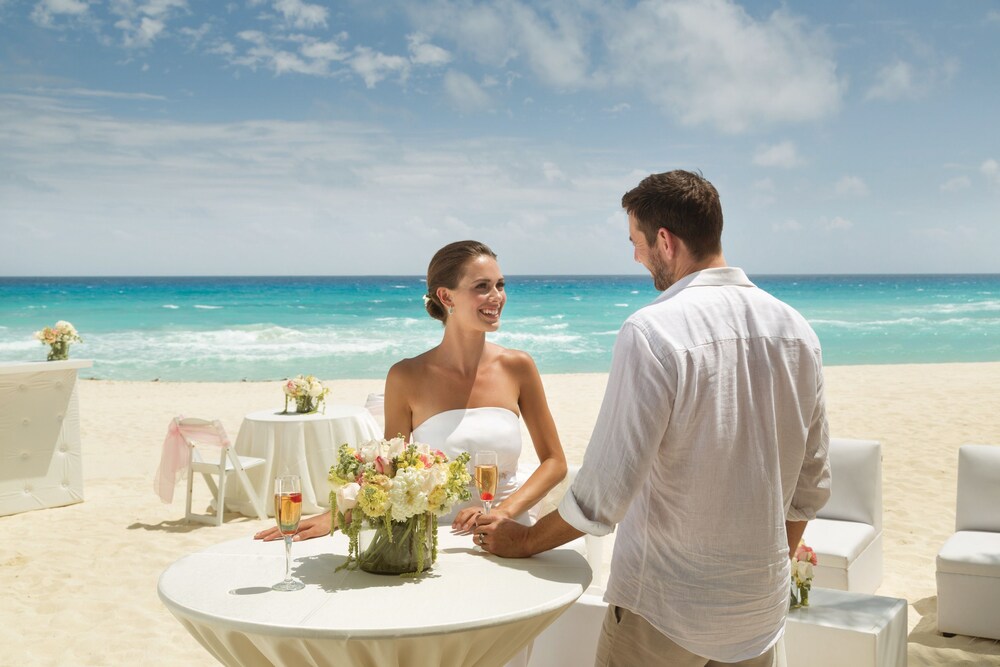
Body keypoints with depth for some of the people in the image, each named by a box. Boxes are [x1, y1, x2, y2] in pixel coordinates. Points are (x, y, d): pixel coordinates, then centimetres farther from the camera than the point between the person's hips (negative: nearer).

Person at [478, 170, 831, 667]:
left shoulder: (652, 333, -20)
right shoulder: (795, 330, -1)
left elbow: (603, 495, -19)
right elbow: (811, 485, 7)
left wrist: (523, 542, -2)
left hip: (664, 611, -6)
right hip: (762, 609, 6)